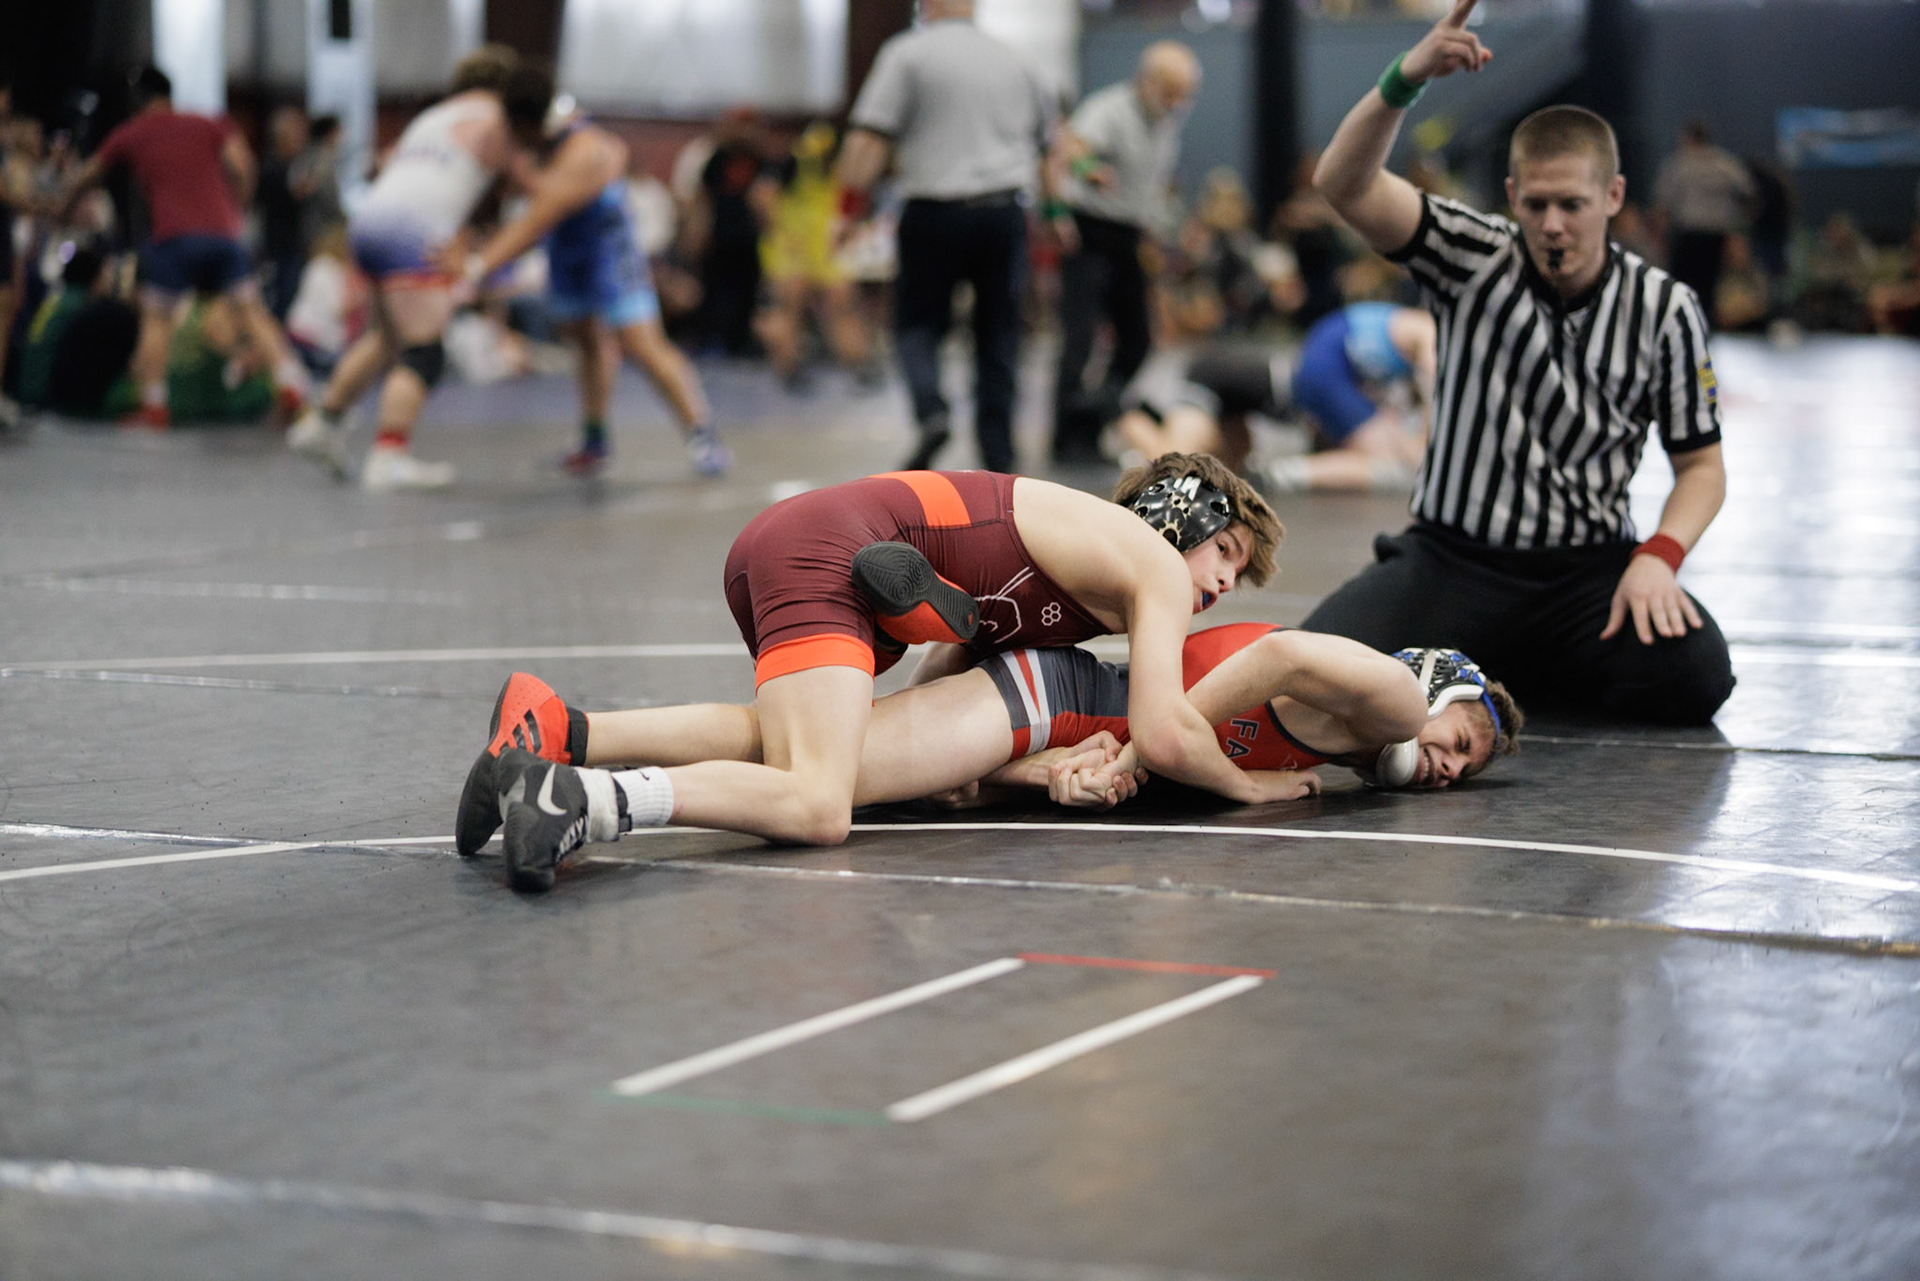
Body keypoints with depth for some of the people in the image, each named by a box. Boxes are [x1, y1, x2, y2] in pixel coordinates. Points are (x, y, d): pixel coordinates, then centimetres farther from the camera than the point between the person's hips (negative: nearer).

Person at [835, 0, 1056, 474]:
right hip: (1005, 212, 3)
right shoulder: (1012, 61, 13)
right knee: (998, 334, 9)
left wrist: (851, 203, -3)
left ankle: (931, 412, -16)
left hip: (935, 213, -3)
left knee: (918, 322, 10)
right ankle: (998, 459, 7)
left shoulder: (907, 53, -1)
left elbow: (867, 138, -10)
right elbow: (1049, 139, 22)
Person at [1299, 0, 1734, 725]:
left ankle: (1508, 667, 4)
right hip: (1452, 556, -1)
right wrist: (1405, 79, -35)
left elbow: (1700, 464, 5)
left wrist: (1658, 557, -15)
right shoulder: (1474, 261, -3)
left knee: (1695, 677, -27)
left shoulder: (1664, 309, -1)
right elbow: (1344, 185, -18)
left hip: (1587, 566, 1)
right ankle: (1477, 660, 8)